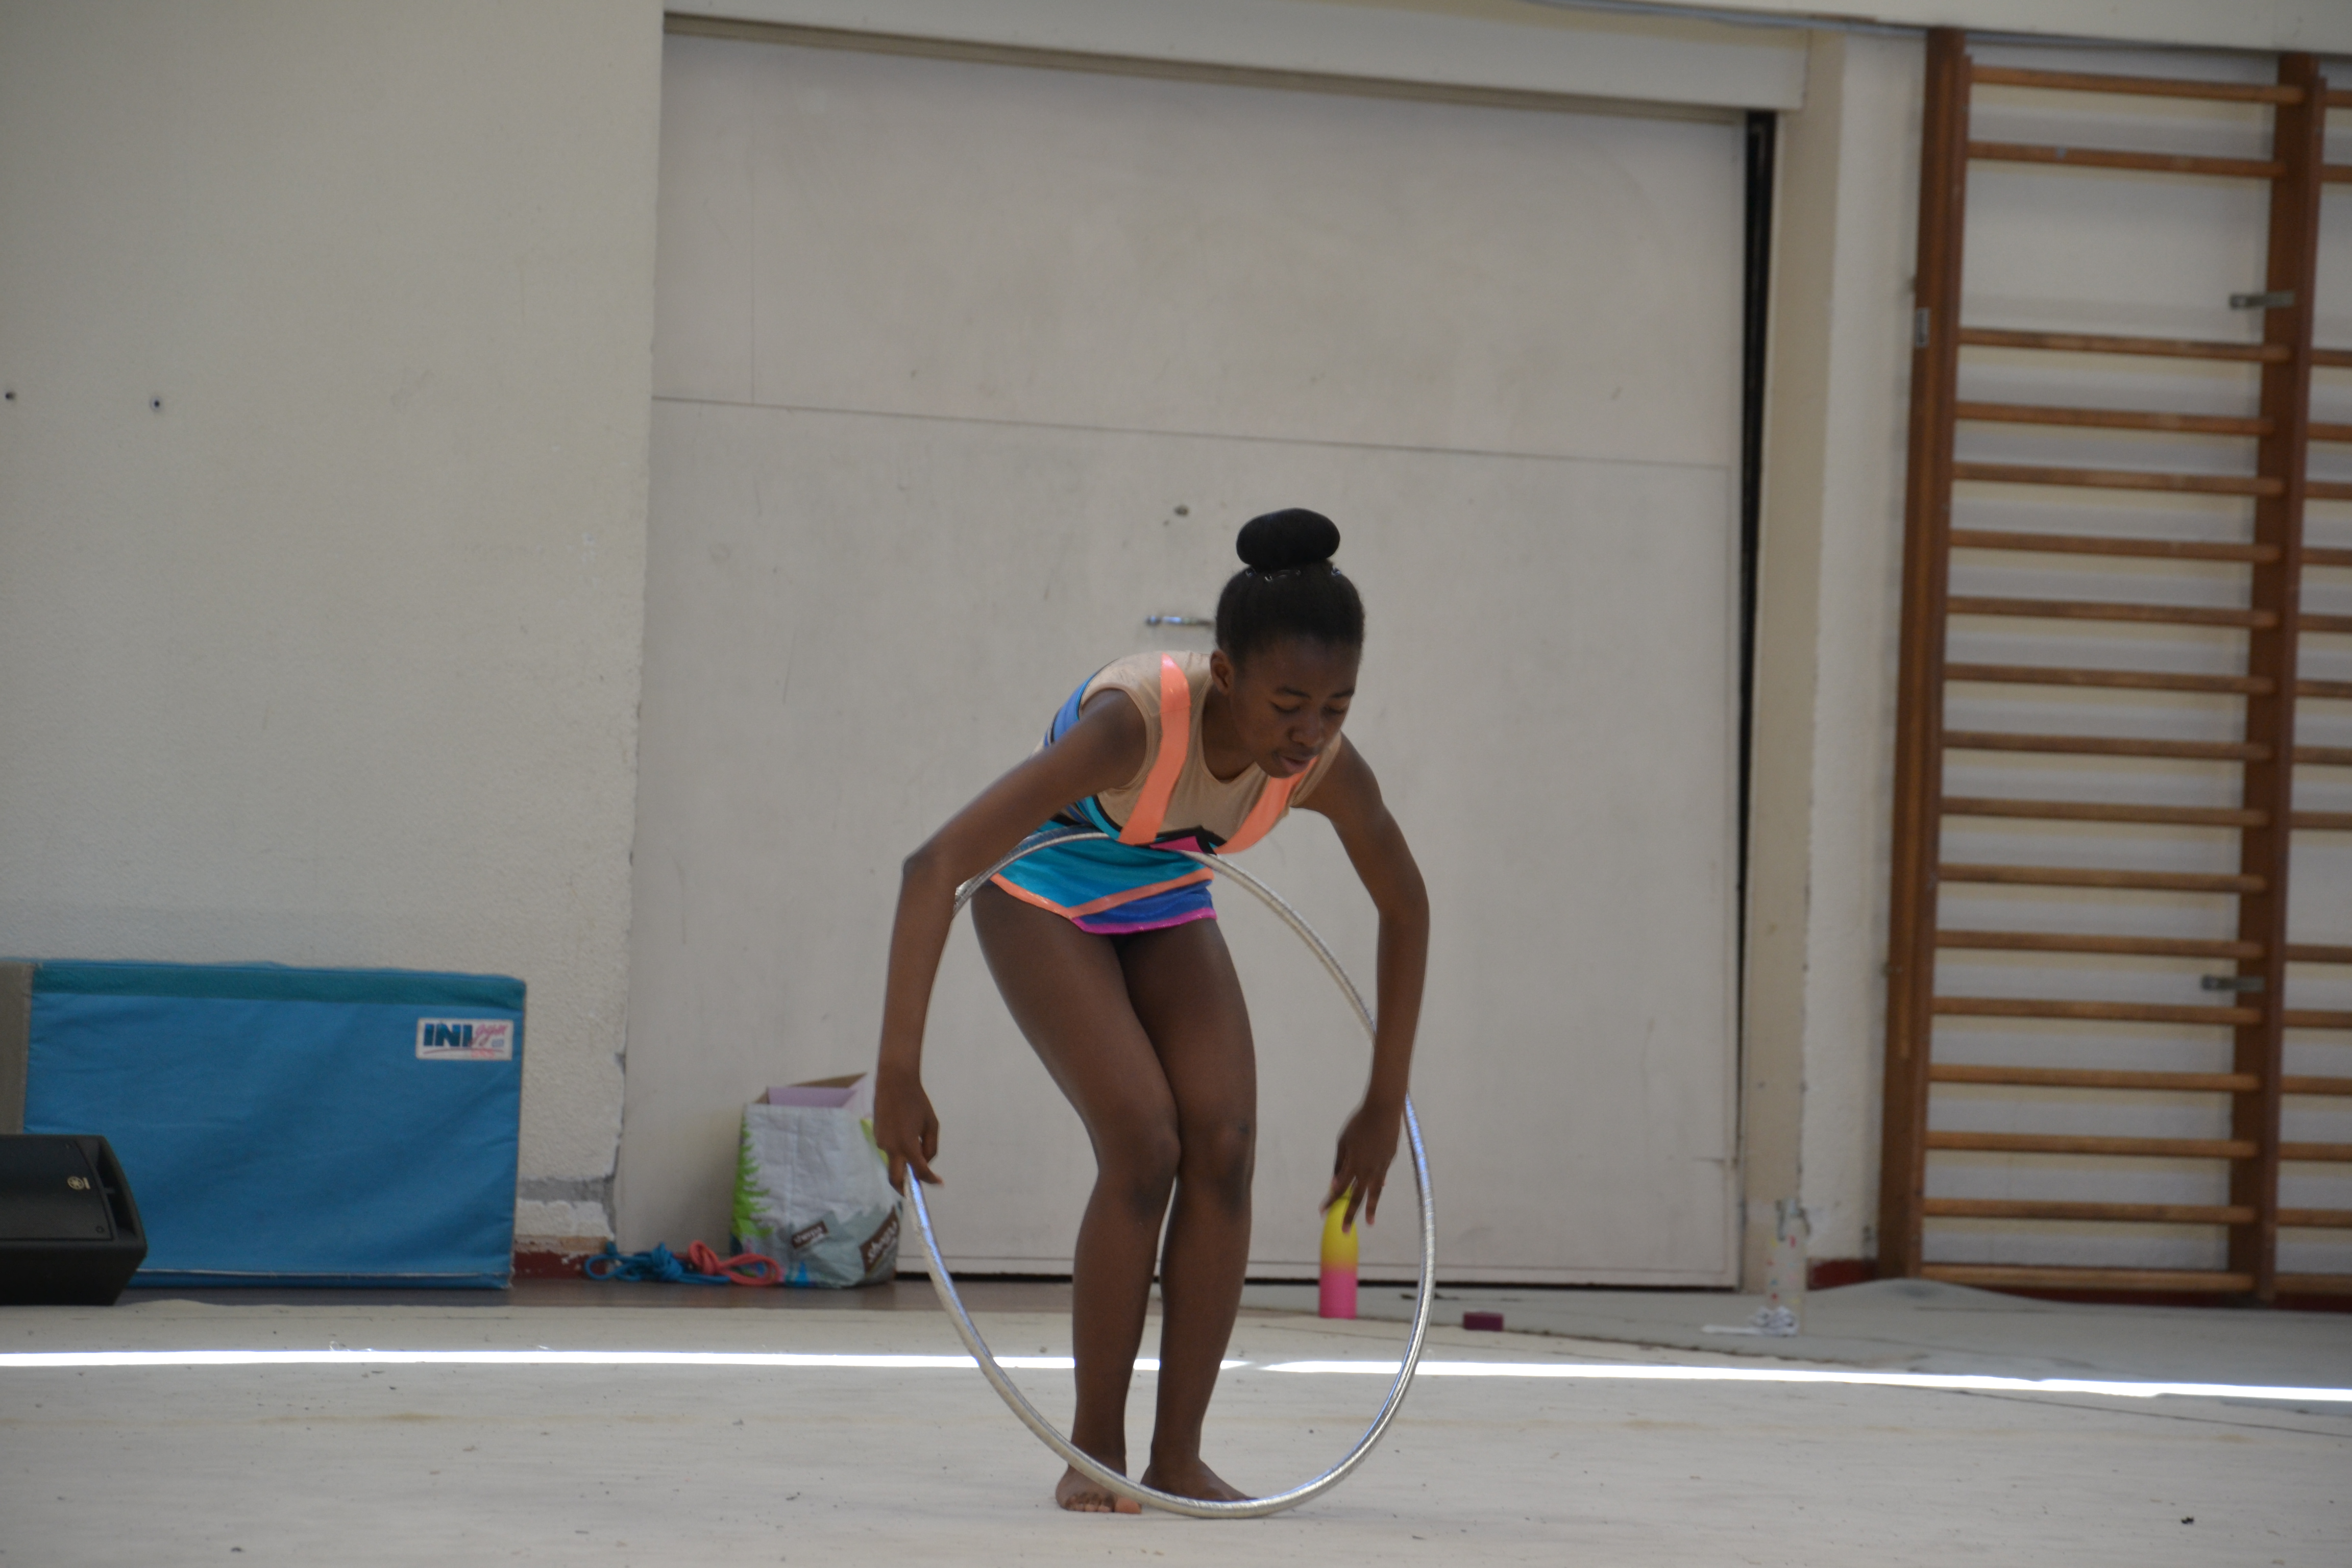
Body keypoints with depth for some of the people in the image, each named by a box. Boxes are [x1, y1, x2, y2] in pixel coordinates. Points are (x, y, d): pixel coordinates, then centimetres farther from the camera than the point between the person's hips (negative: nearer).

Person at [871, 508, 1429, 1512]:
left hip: (1166, 909, 5)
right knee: (1144, 1148, -19)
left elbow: (1404, 908, -4)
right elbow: (933, 867, -43)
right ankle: (1094, 1449, -7)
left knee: (1224, 1149, -13)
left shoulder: (1326, 770, -25)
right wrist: (898, 1075, -45)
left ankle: (1178, 1454, -6)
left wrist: (1385, 1107, 0)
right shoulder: (1136, 722, -41)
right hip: (1044, 898, -4)